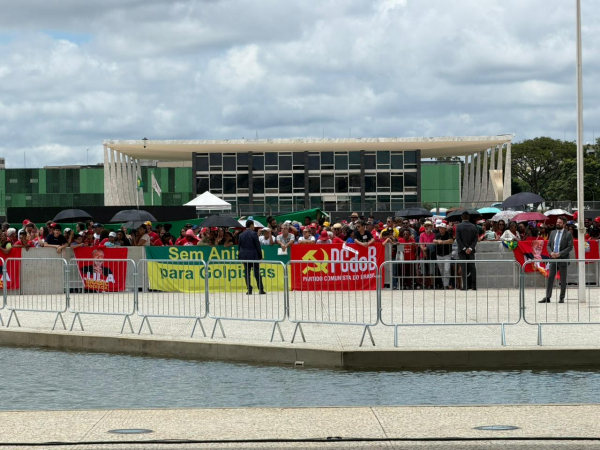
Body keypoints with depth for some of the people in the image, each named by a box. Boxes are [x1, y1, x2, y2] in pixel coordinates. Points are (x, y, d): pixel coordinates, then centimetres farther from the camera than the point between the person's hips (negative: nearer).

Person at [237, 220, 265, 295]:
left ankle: (249, 290, 0)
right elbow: (258, 246, -8)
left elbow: (240, 246, 10)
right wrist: (260, 256, -1)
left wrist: (240, 256, 15)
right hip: (253, 256, -4)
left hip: (244, 256, 4)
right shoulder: (253, 234, -8)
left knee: (247, 273, 5)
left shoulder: (241, 235, 6)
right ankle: (261, 289, 3)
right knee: (257, 273, 2)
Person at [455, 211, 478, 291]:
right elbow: (475, 239, -1)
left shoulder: (459, 226, -4)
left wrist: (464, 249, -9)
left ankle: (465, 286, -6)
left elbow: (458, 239, -10)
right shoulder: (473, 227, 4)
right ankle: (474, 285, 3)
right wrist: (470, 248, -6)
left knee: (464, 268, -2)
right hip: (471, 251, 2)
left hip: (462, 251, -2)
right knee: (472, 267, 5)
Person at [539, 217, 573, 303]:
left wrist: (560, 254, -17)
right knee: (550, 278, -1)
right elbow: (548, 245, 14)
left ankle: (562, 298, 10)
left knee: (563, 280, 3)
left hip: (563, 259, -4)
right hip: (553, 259, 4)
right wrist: (551, 252, -6)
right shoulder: (553, 233, 12)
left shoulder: (568, 234, -3)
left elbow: (570, 247, -9)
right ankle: (547, 297, 0)